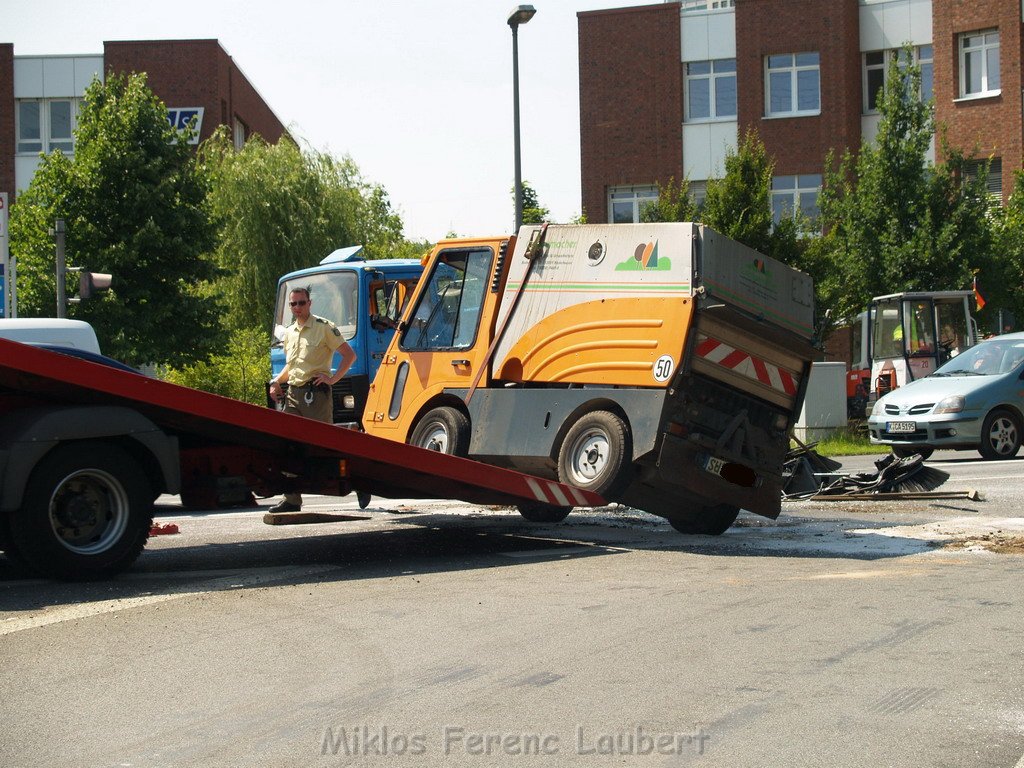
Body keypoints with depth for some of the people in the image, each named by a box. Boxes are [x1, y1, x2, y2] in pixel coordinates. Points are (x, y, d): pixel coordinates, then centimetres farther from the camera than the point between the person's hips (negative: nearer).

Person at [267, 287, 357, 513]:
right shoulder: (289, 333, 18)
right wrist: (277, 381, 12)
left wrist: (332, 378, -13)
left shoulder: (324, 327, -4)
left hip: (316, 392, -7)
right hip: (293, 393, 7)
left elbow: (349, 355, -5)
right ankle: (292, 499, 6)